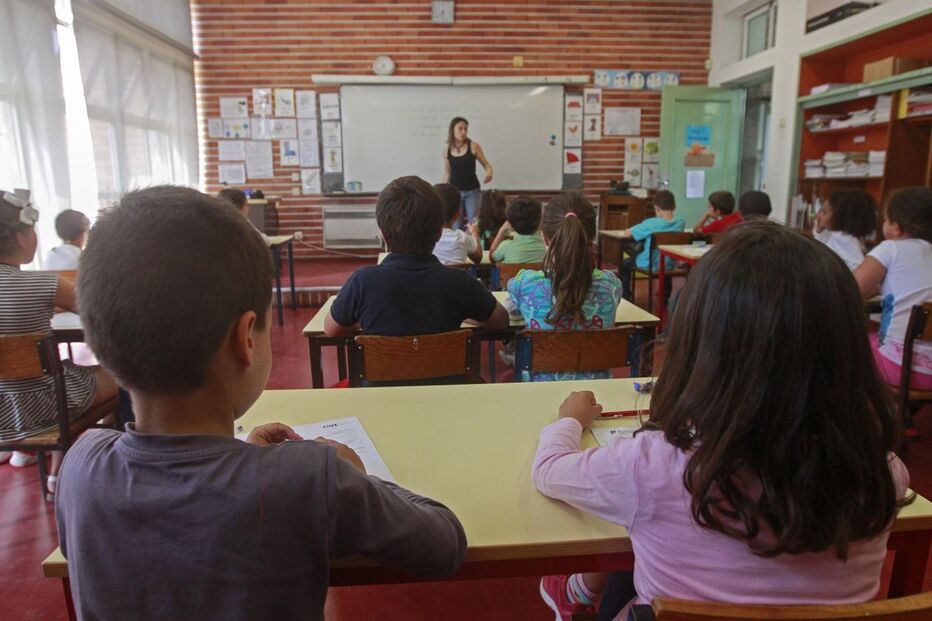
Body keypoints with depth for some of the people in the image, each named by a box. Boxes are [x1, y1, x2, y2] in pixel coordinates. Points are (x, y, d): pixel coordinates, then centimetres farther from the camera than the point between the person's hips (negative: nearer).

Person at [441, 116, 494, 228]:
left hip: (472, 191, -2)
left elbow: (486, 165, -3)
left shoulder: (473, 146, -7)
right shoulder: (447, 148, 0)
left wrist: (490, 172, -25)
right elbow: (447, 173, 9)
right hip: (454, 191, 2)